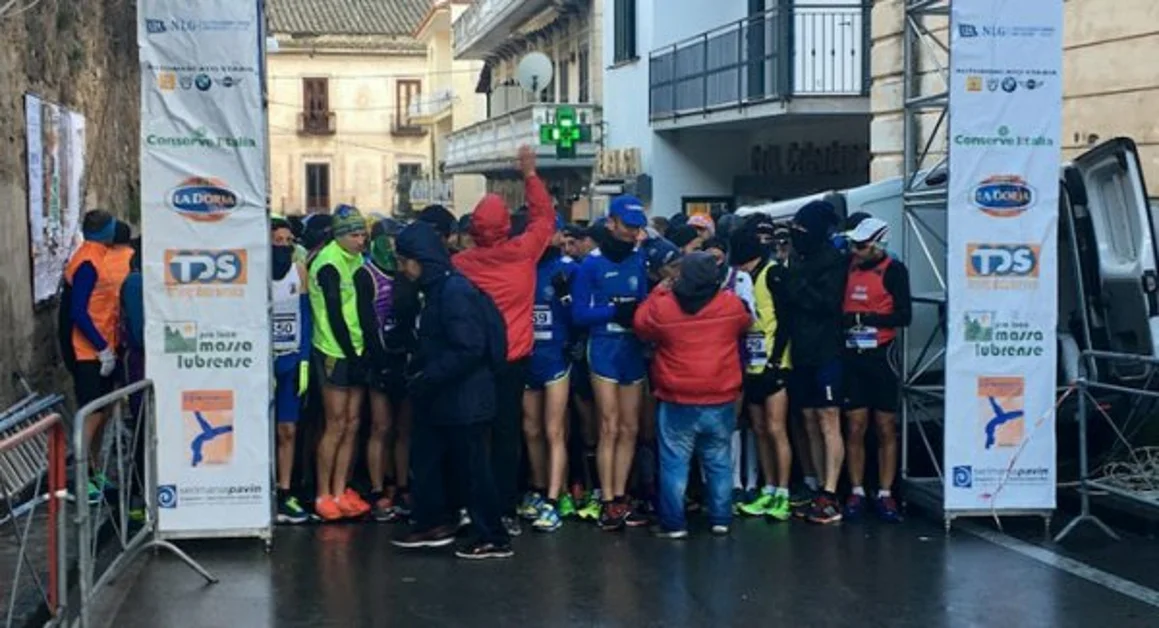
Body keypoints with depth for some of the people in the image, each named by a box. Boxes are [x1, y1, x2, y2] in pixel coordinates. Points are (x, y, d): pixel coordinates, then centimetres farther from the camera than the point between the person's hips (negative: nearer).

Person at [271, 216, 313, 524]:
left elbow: (305, 317, 9)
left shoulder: (299, 270, 6)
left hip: (291, 360, 4)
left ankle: (285, 495, 13)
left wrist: (304, 360, 2)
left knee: (288, 431, 7)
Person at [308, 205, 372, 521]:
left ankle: (339, 492, 15)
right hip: (335, 353, -7)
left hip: (355, 351, 7)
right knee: (336, 425, -4)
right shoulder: (328, 264, -14)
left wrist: (359, 350, 7)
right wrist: (350, 353, -13)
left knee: (352, 424, 8)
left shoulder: (355, 258, 9)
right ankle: (323, 495, 6)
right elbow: (334, 315, -15)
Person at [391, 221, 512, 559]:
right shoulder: (436, 290, 11)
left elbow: (469, 349, -27)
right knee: (425, 459, 16)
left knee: (471, 468, -1)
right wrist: (415, 372, 5)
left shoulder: (455, 291, -20)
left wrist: (427, 377, -22)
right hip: (440, 399, 10)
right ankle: (434, 523, 28)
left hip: (464, 400, -10)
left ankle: (493, 539, 10)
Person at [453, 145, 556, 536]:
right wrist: (530, 174, 15)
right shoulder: (522, 253, -7)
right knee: (508, 434, 5)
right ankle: (506, 511, 7)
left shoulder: (460, 264, -7)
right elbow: (544, 217, 8)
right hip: (513, 360, 0)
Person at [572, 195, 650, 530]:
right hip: (604, 349, -4)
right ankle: (607, 503, 0)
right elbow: (580, 314, -6)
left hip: (634, 350, 4)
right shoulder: (592, 263, -4)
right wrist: (615, 310, -17)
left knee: (630, 429, 8)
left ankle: (619, 498, 17)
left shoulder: (641, 259, 7)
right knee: (610, 428, -6)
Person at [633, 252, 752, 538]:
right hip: (721, 401, 2)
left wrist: (657, 292, 17)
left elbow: (640, 326, 9)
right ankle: (721, 519, 19)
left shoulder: (662, 306, -11)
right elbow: (744, 325, 17)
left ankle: (673, 523, 7)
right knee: (719, 463, 14)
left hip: (678, 403, -2)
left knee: (674, 464, 6)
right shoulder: (732, 304, -6)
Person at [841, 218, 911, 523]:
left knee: (886, 429, 3)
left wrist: (865, 318, -18)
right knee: (855, 427, 4)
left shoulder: (893, 270, -5)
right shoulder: (848, 267, 7)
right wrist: (844, 320, -5)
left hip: (880, 356, -3)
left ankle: (885, 495, 9)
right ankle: (856, 492, 11)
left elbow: (904, 315, -10)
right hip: (852, 356, 3)